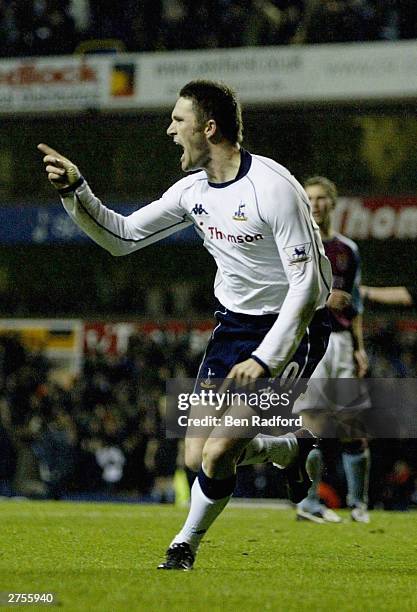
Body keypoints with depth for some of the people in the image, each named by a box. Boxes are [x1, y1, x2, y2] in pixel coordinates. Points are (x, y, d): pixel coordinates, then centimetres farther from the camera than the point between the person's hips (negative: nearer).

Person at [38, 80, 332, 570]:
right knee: (196, 458, 1)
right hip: (234, 324, 8)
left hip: (290, 330, -8)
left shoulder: (274, 188, -22)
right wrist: (74, 190, -4)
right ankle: (292, 448, 27)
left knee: (217, 455, -15)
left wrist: (264, 359, -30)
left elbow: (307, 285, -24)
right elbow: (121, 237, 12)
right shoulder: (193, 190, 2)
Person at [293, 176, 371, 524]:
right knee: (314, 423, -9)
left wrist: (359, 347, 10)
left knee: (353, 424, 4)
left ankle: (359, 501, 12)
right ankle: (308, 503, -4)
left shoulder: (347, 250, 15)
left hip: (341, 339, 5)